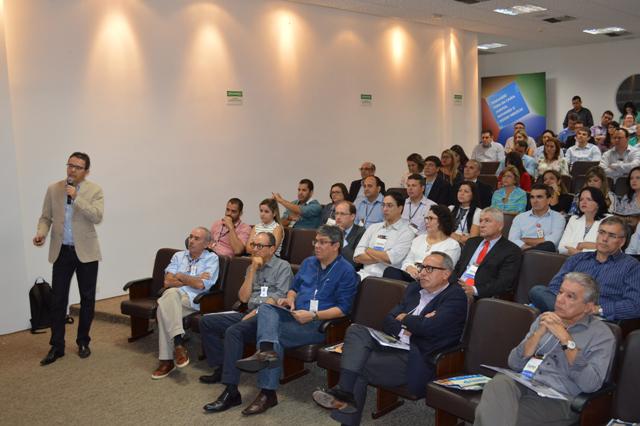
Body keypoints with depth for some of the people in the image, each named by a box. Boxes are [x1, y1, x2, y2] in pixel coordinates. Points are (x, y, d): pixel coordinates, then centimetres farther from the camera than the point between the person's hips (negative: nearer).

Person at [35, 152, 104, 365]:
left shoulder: (94, 190, -3)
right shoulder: (53, 189, 4)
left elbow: (97, 217, -17)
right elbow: (45, 217, 6)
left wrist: (76, 197, -21)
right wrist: (41, 233, -13)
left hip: (86, 251, -1)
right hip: (61, 251, 1)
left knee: (87, 299, 8)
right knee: (58, 299, 2)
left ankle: (83, 342, 22)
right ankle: (56, 346, 12)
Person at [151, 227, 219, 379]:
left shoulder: (211, 258, 8)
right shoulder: (179, 256, 19)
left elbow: (200, 285, -7)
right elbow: (168, 282, 5)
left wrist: (180, 276, 6)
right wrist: (192, 280, -1)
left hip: (193, 300, -3)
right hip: (172, 298, 3)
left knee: (164, 308, -32)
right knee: (171, 293, -35)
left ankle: (167, 360, -29)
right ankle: (178, 342, -33)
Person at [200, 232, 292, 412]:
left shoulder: (282, 266, 2)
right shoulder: (251, 267, 22)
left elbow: (280, 298, -9)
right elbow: (243, 297, 11)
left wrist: (255, 313, -14)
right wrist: (253, 270, 4)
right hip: (250, 314, 8)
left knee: (233, 331, -33)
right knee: (206, 321, -2)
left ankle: (231, 392, -34)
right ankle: (221, 368, 4)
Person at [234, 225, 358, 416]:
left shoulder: (346, 271, -3)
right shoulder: (308, 263, 17)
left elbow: (343, 309, -9)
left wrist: (313, 315, -19)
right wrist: (289, 299, 4)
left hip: (319, 323, -6)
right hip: (295, 315, 6)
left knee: (276, 334, -26)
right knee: (266, 308, -23)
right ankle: (267, 351, -43)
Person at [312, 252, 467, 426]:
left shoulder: (455, 297, -4)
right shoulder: (414, 288, 18)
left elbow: (428, 327, -19)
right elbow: (388, 321, 13)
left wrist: (403, 318, -1)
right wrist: (404, 330, -8)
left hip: (417, 359, -7)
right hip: (395, 345, 7)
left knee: (359, 367, -20)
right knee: (356, 330, -16)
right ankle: (345, 391, -25)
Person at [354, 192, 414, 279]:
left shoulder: (407, 232, 1)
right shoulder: (373, 227, 17)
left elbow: (390, 259, -11)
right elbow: (357, 257, 8)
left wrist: (368, 250, 3)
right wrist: (381, 258, -5)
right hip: (365, 273, 5)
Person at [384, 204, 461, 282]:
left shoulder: (453, 245, 7)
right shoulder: (418, 239, 26)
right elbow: (407, 261, 17)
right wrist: (409, 268, -7)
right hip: (411, 276, 5)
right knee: (390, 271, -30)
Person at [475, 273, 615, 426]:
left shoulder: (601, 334, 5)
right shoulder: (544, 319, 19)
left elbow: (590, 384, -10)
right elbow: (514, 364, 9)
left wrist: (566, 339, -11)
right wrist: (538, 333, -4)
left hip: (558, 399, -4)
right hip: (522, 384, 5)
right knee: (499, 384, -32)